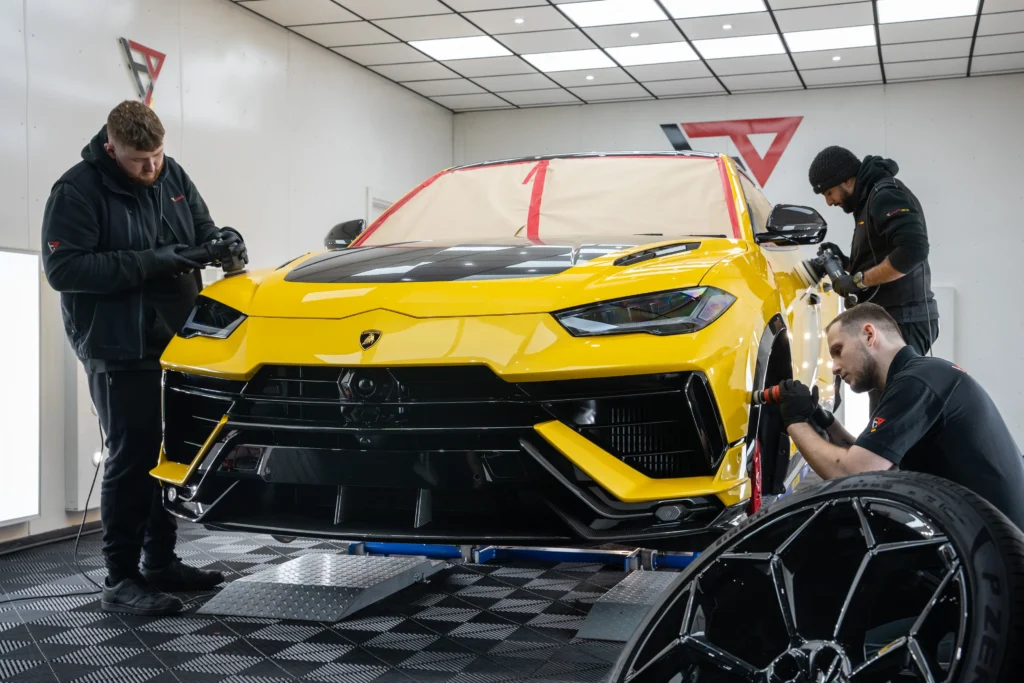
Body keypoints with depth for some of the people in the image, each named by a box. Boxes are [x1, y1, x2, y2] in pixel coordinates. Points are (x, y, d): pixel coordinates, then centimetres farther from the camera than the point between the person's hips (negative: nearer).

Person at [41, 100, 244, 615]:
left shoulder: (173, 176, 8)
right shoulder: (78, 190, -12)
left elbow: (199, 228, 19)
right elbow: (62, 269, -18)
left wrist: (220, 239, -6)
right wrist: (148, 262, -22)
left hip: (175, 340, 7)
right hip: (119, 348, -7)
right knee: (132, 457, -6)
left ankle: (160, 561, 25)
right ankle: (120, 580, 3)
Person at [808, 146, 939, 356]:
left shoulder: (886, 196, -12)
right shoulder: (870, 199, 19)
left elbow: (913, 250, -26)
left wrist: (859, 280, -19)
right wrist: (845, 263, 9)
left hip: (904, 321, -10)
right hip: (892, 320, 10)